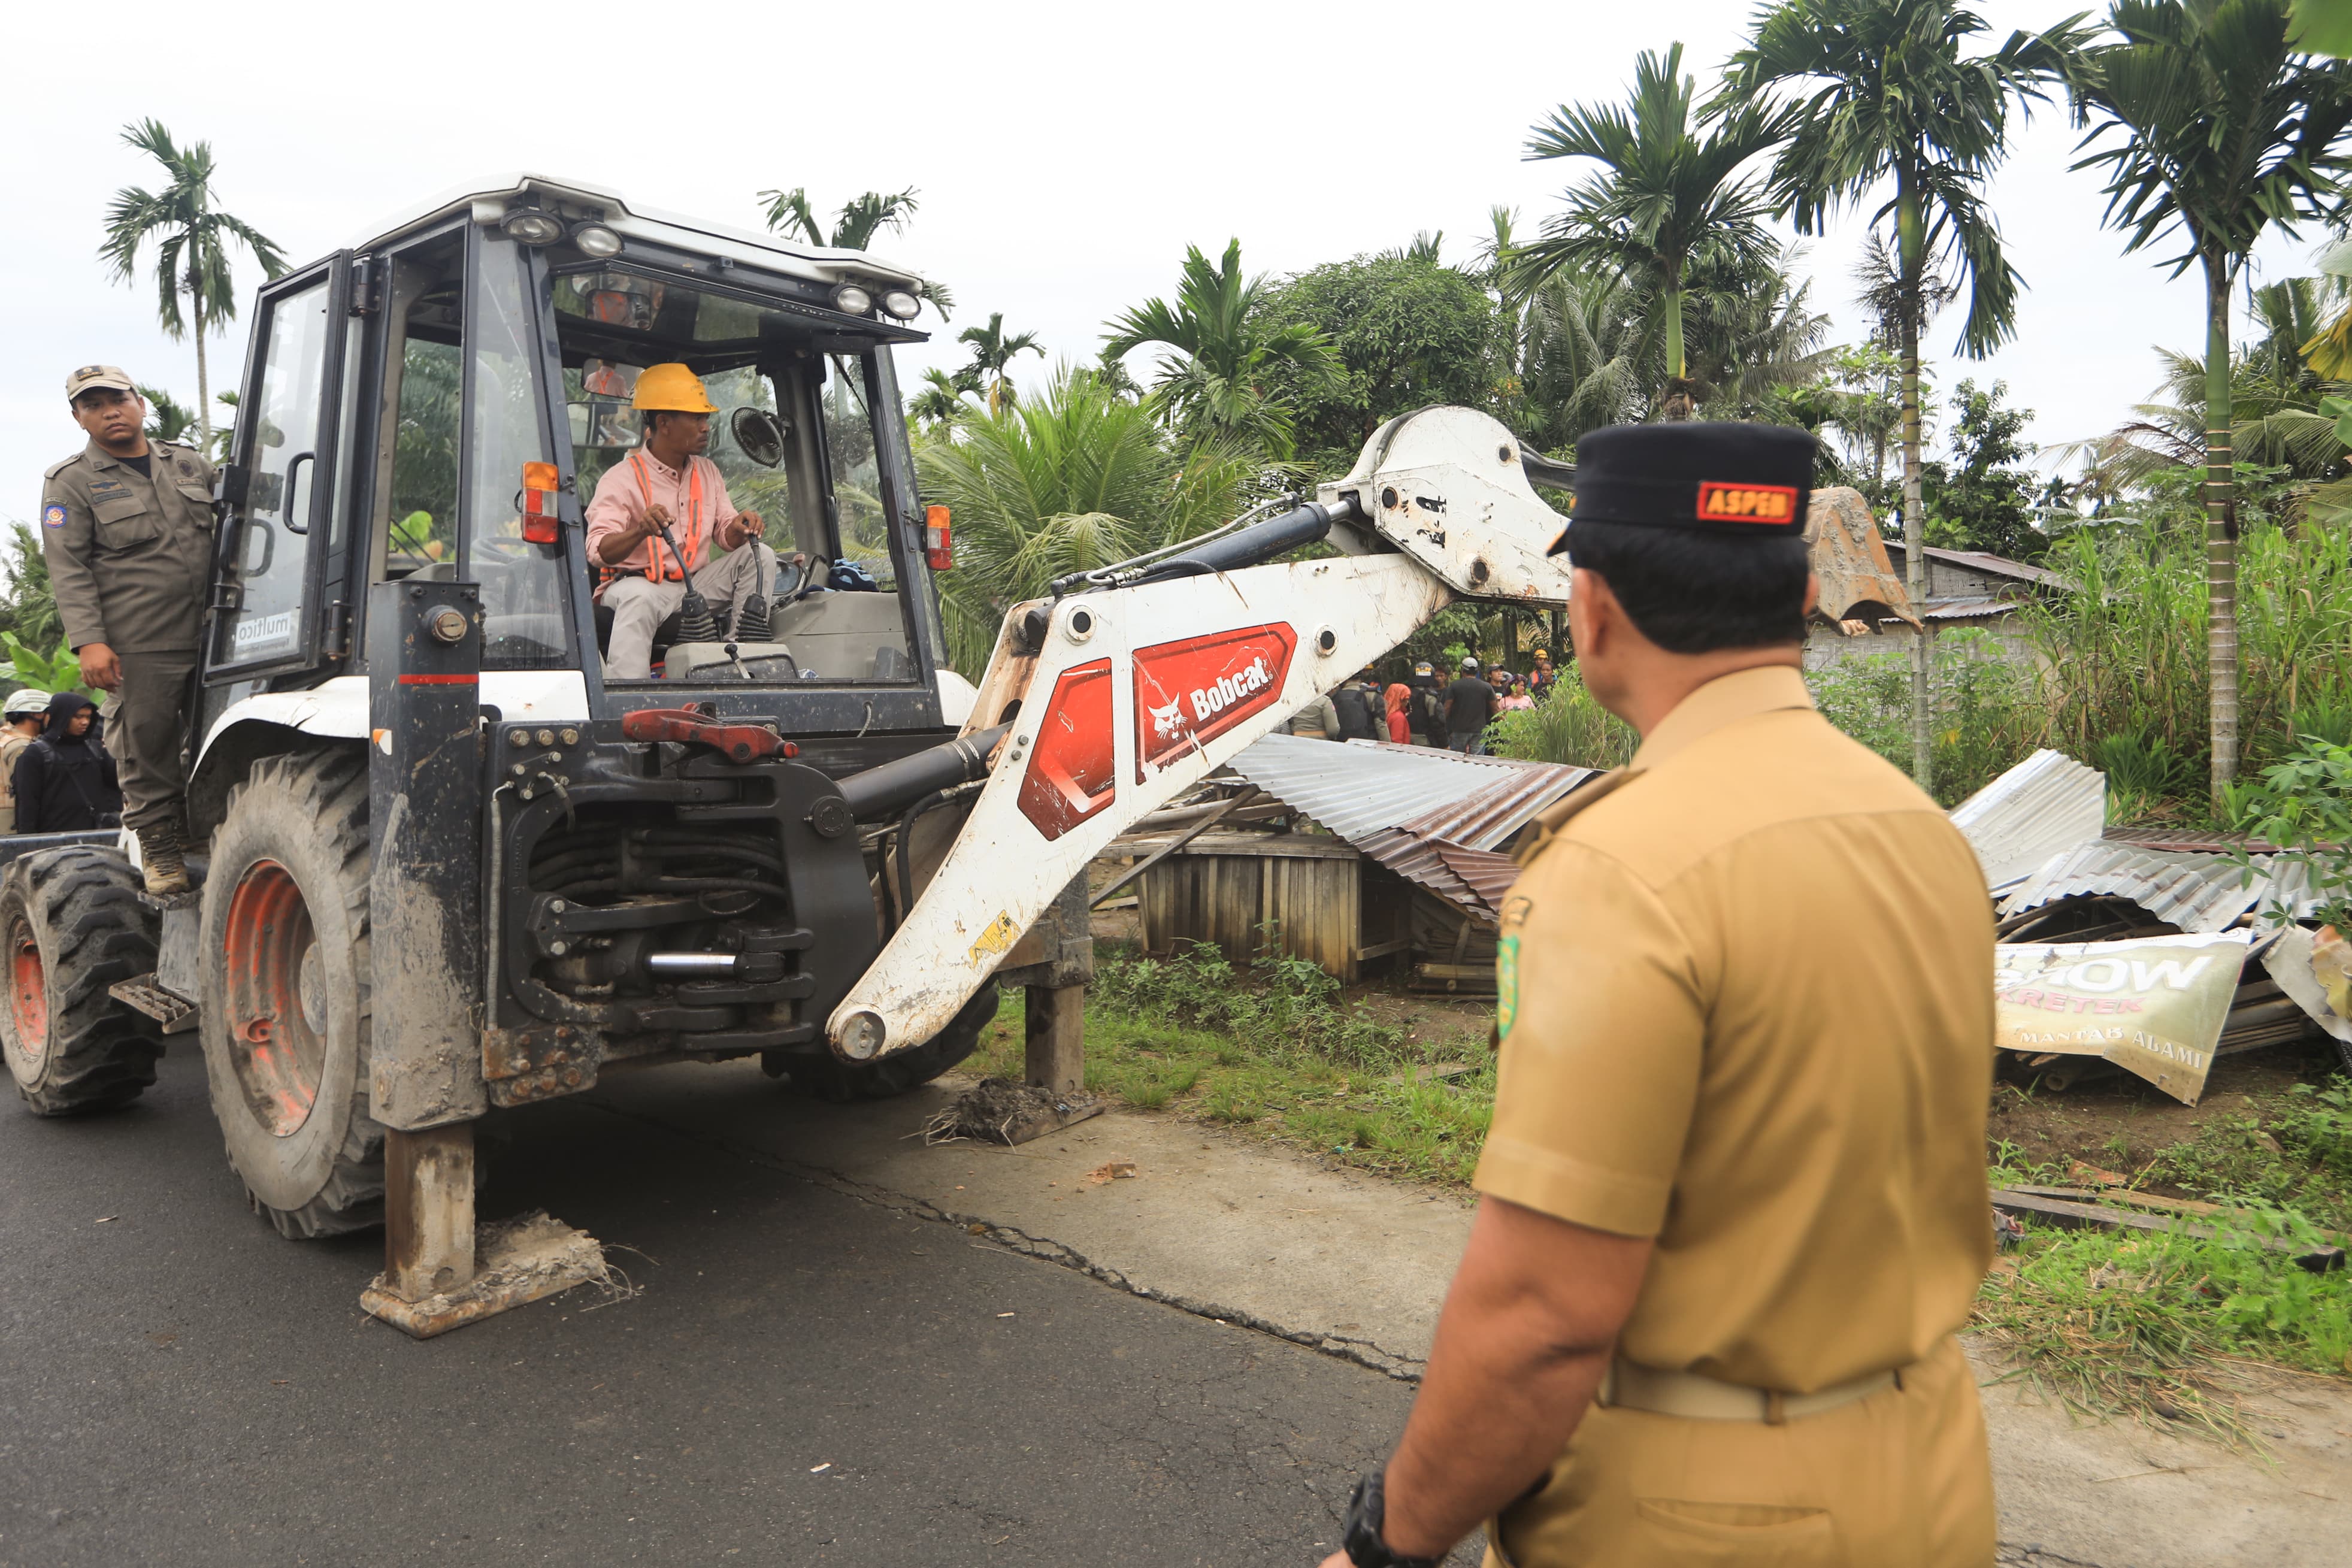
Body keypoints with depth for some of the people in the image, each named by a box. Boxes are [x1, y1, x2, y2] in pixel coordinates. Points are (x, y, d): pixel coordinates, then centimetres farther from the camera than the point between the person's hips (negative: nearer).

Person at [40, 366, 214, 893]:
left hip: (212, 635, 4)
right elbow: (68, 570, -5)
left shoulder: (190, 464, 15)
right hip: (140, 647, -4)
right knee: (149, 746, 0)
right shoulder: (70, 483, 2)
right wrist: (88, 641, -16)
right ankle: (159, 848, 12)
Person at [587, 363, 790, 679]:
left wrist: (740, 527, -15)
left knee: (759, 555, -10)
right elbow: (598, 552, -18)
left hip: (698, 585, 6)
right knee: (639, 599, -39)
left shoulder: (707, 471, 13)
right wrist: (641, 530, -39)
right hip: (638, 582, -6)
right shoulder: (621, 478, -7)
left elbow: (726, 536, 11)